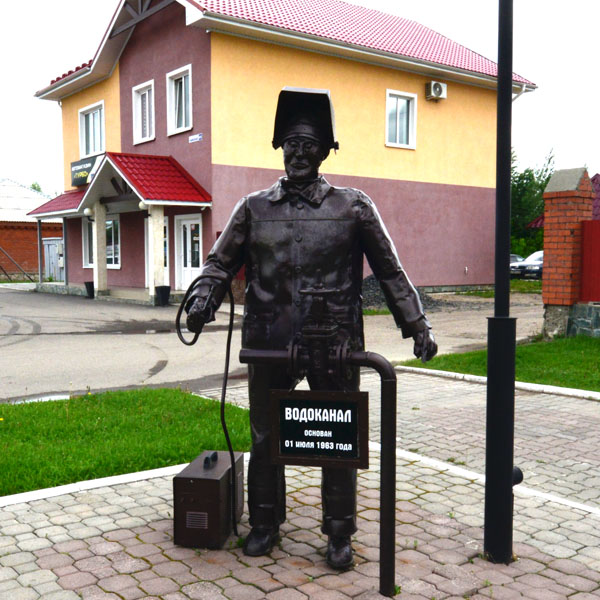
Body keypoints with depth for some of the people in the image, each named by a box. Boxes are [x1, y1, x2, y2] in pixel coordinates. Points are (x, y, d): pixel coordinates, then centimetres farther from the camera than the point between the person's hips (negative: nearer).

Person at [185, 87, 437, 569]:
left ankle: (339, 534, 25)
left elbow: (390, 271, 6)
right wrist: (203, 299, -12)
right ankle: (265, 524, 32)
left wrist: (417, 326, 3)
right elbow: (221, 262, 8)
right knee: (266, 437, 13)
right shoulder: (254, 208, 5)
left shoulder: (354, 207, 2)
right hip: (268, 344, 2)